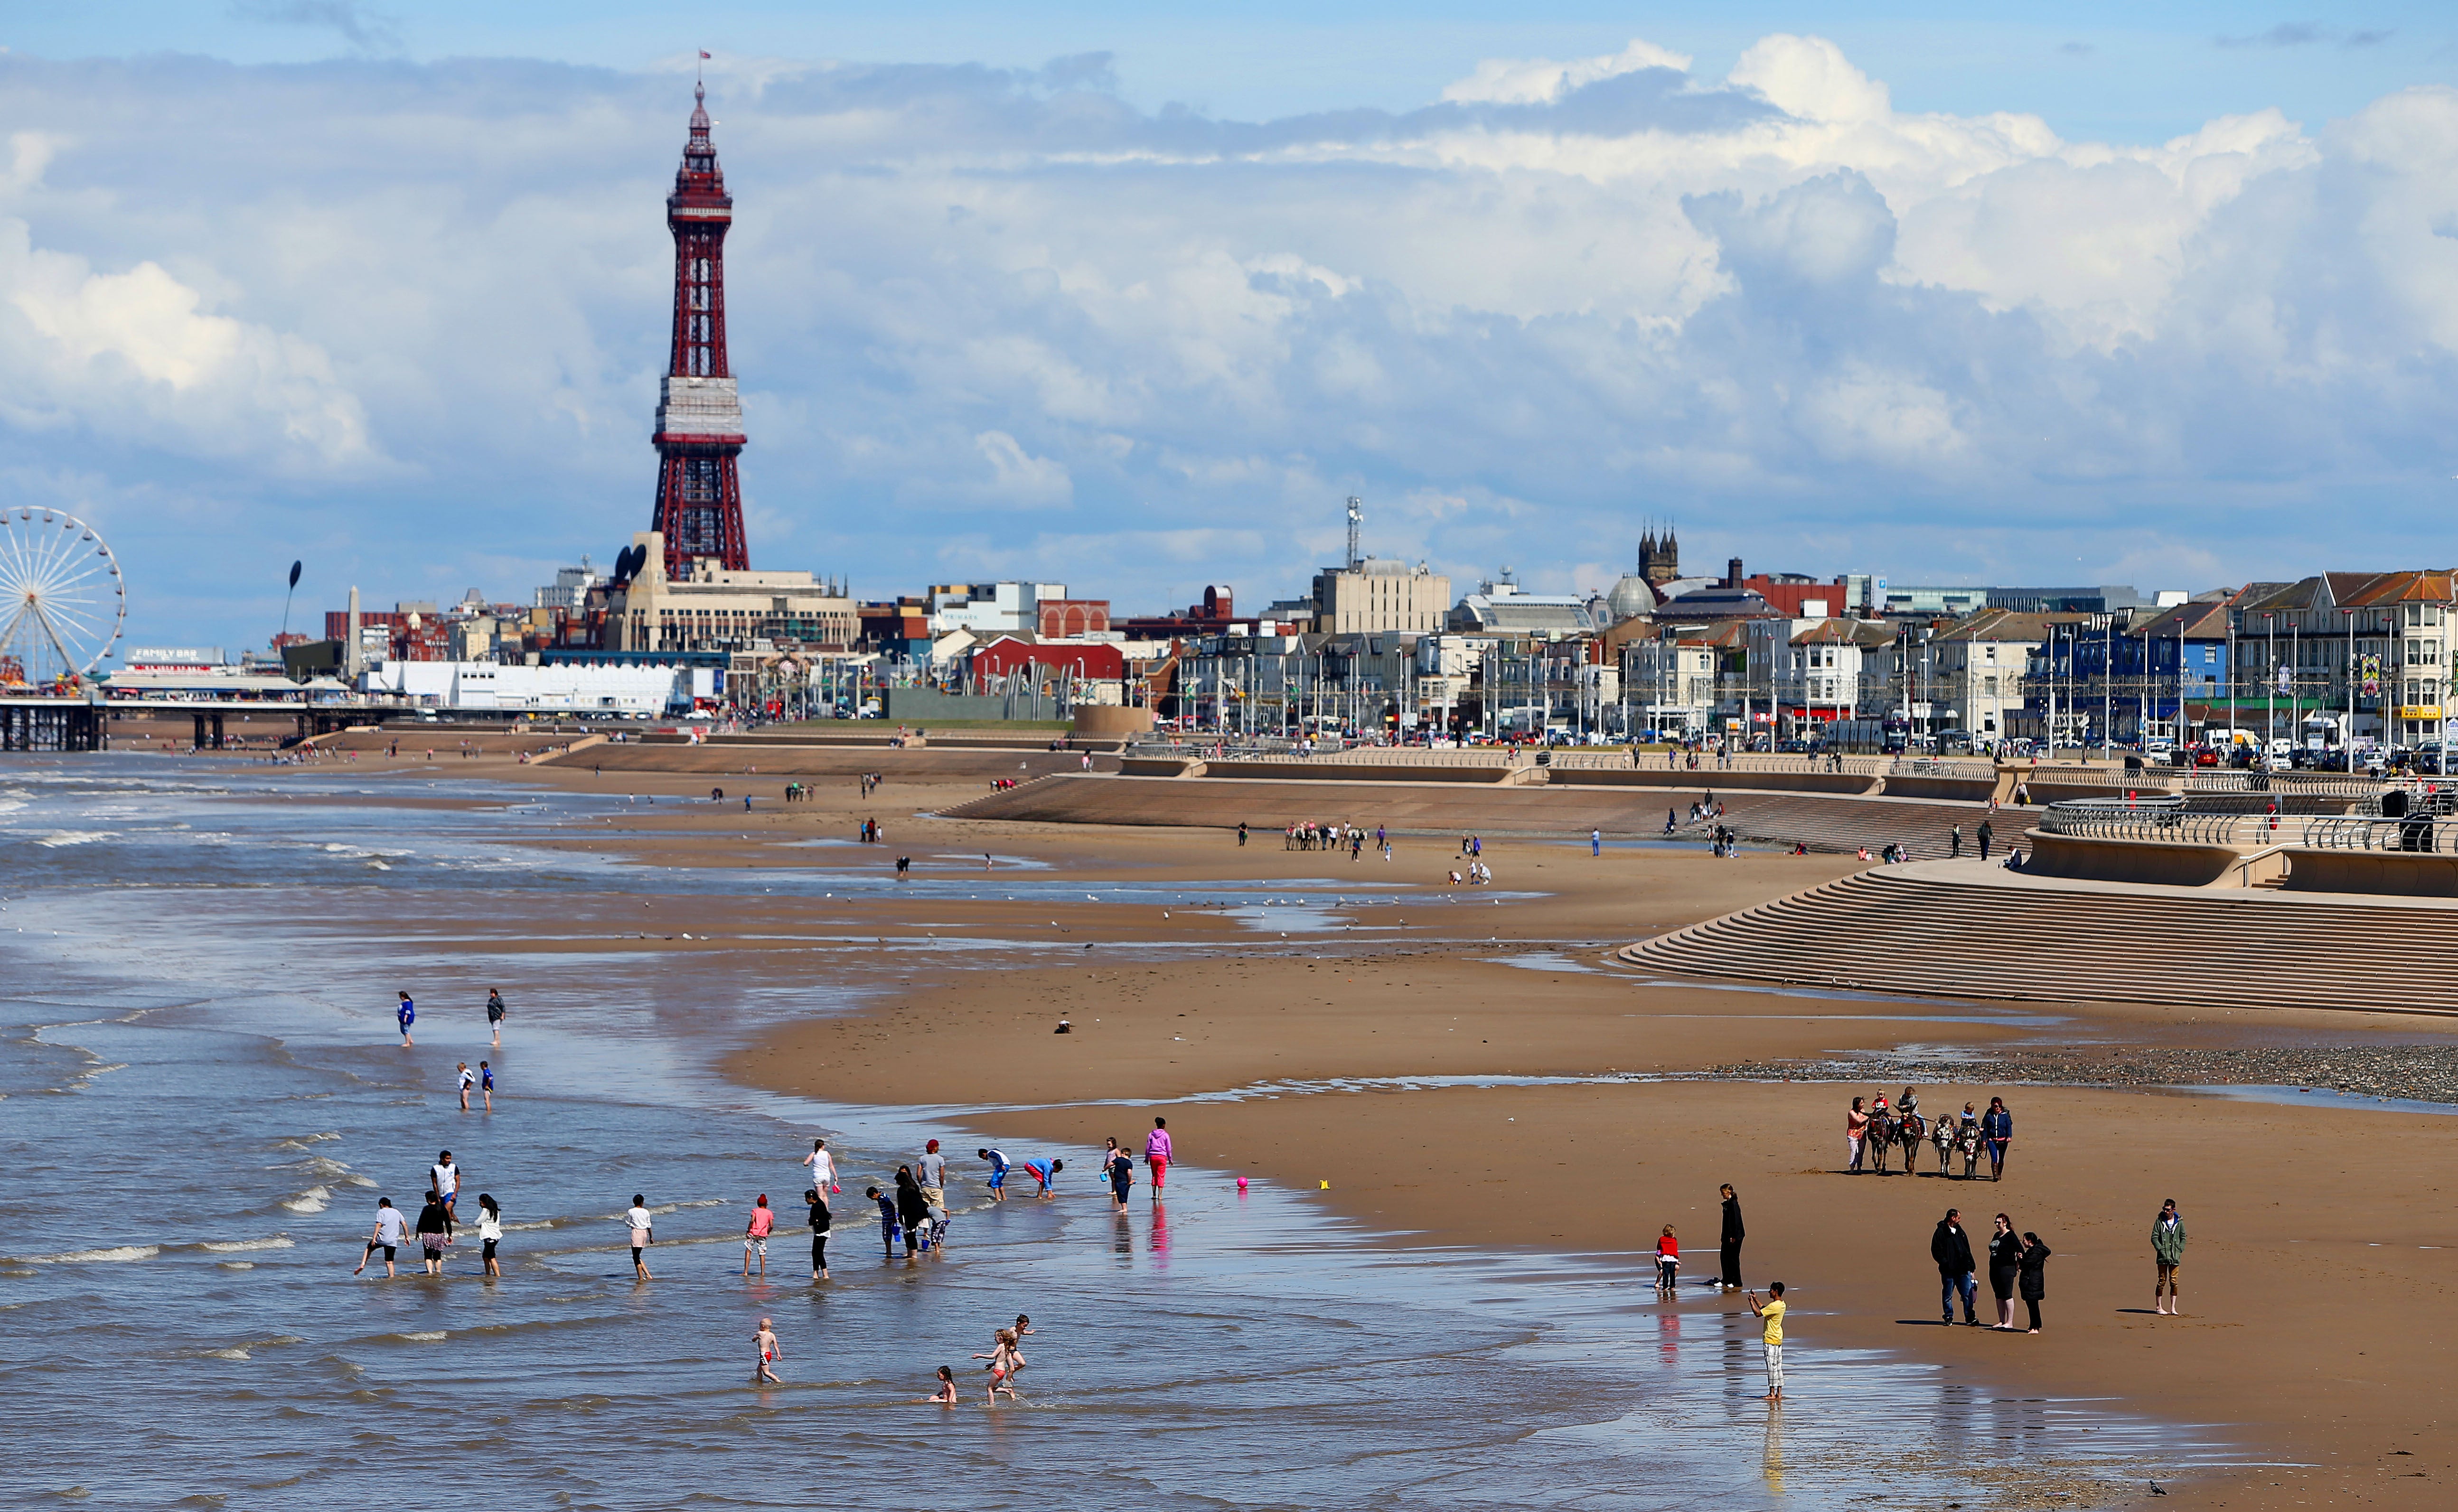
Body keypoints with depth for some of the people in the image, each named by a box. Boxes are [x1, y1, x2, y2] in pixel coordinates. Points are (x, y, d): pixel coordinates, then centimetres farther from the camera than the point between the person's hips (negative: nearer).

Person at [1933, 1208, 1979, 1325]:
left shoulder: (1960, 1232, 18)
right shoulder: (1941, 1232, -2)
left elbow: (1967, 1251, 22)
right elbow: (1936, 1251, -7)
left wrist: (1970, 1267, 15)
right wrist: (1945, 1263, -17)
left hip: (1963, 1270, 5)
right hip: (1949, 1271, -5)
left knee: (1968, 1294, -2)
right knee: (1947, 1296, 3)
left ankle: (1970, 1317, 1)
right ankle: (1949, 1318, 13)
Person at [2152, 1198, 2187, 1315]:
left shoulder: (2179, 1222, 4)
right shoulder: (2160, 1221, 0)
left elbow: (2183, 1238, 12)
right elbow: (2154, 1237, -1)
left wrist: (2180, 1250, -1)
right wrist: (2161, 1249, -11)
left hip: (2175, 1257, 2)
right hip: (2163, 1257, -2)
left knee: (2174, 1281, 3)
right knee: (2162, 1280, 0)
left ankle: (2173, 1308, 9)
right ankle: (2159, 1307, 8)